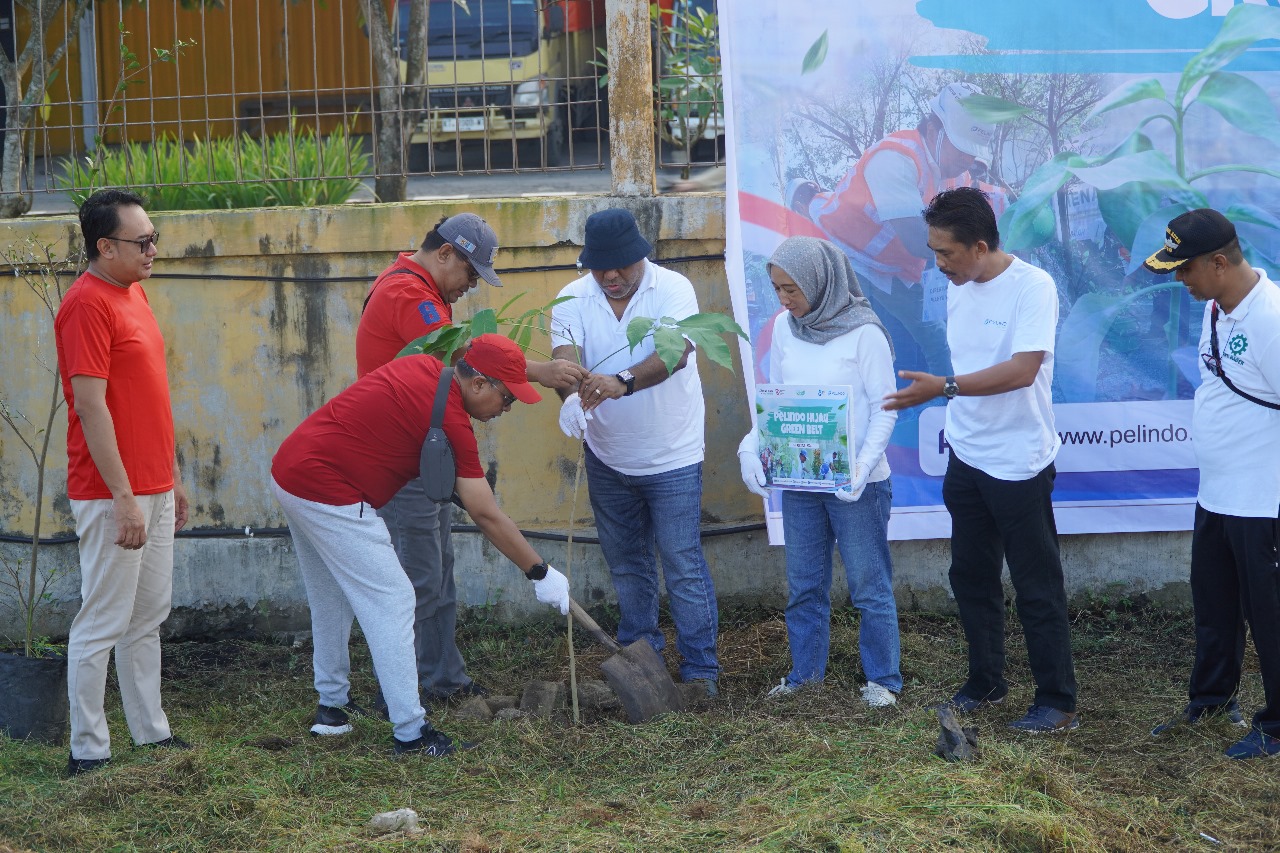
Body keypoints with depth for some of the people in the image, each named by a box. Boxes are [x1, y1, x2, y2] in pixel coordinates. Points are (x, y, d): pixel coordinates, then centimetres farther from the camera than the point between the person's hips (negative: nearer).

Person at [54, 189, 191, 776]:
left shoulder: (133, 293, 13)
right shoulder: (88, 304, -16)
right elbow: (91, 406, -20)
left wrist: (173, 478, 21)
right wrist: (124, 497, -22)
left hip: (152, 490, 9)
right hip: (112, 495, -9)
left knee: (148, 617, 15)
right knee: (103, 624, -3)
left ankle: (152, 733, 24)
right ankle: (88, 752, 4)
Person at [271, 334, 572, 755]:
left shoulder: (424, 369, 5)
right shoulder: (450, 420, -17)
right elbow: (487, 516, -14)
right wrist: (541, 574, -6)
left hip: (288, 473, 10)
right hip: (329, 495, -10)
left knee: (331, 600, 22)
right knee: (391, 601, -6)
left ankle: (332, 705, 34)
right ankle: (410, 731, -5)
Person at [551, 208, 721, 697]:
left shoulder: (673, 289, -16)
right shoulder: (573, 300, -7)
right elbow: (564, 357, -23)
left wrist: (622, 382, -51)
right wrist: (571, 396, -47)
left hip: (671, 456, -4)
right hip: (607, 459, 4)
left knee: (683, 564, -3)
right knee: (625, 564, 17)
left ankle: (700, 668, 5)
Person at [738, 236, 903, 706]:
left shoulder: (863, 332, -11)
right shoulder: (784, 331, 5)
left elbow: (884, 408, -10)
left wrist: (863, 465, -22)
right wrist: (751, 448, -6)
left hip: (856, 482, -5)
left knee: (868, 584, 3)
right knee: (803, 584, 13)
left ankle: (882, 679, 13)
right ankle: (805, 672, 25)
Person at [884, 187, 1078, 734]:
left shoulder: (1032, 287, -18)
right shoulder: (958, 289, 6)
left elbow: (1022, 370, -28)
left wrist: (944, 388, -32)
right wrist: (957, 428, 15)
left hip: (1018, 464, -8)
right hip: (966, 460, 8)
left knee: (1037, 587, -1)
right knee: (971, 576, 16)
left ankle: (1058, 703, 8)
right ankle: (985, 683, 30)